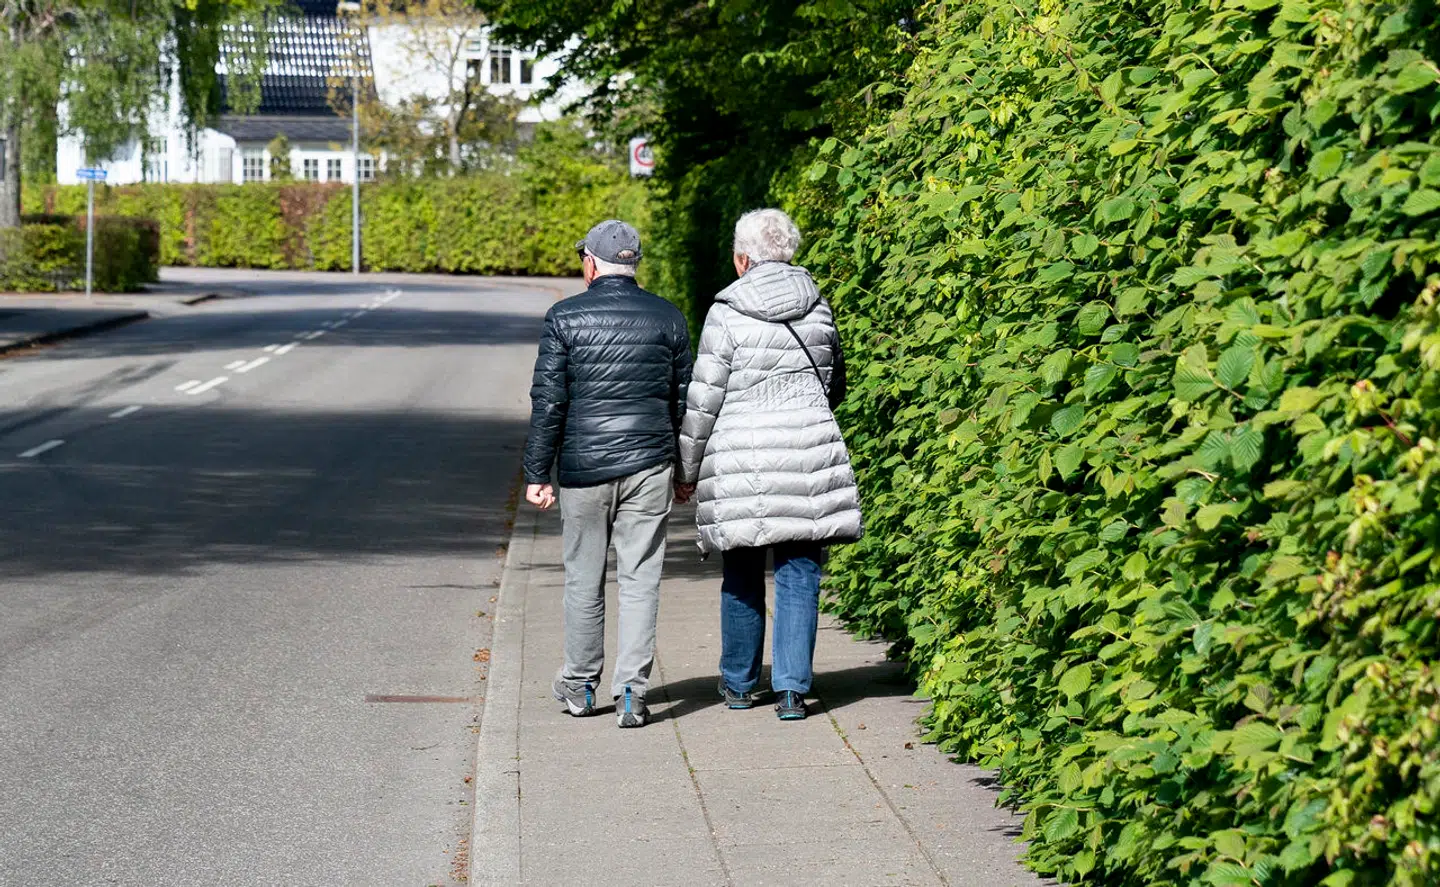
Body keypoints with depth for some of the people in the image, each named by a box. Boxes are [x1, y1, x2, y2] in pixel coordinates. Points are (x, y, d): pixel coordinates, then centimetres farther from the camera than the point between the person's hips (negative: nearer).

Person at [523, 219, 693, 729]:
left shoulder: (565, 318, -4)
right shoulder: (667, 318, 3)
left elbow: (548, 402, -5)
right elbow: (683, 401, 9)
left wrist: (536, 473, 0)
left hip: (583, 467, -1)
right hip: (649, 467, 1)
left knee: (584, 580, 11)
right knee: (640, 579, 2)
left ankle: (579, 686, 21)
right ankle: (630, 690, -5)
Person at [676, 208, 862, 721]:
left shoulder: (727, 315, -7)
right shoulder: (818, 309, 6)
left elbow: (703, 400, -5)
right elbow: (835, 386, 18)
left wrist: (688, 470, 4)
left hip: (741, 461, -2)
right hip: (808, 457, 3)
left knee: (742, 577, 10)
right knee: (799, 574, 4)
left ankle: (739, 684, 22)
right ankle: (792, 689, -1)